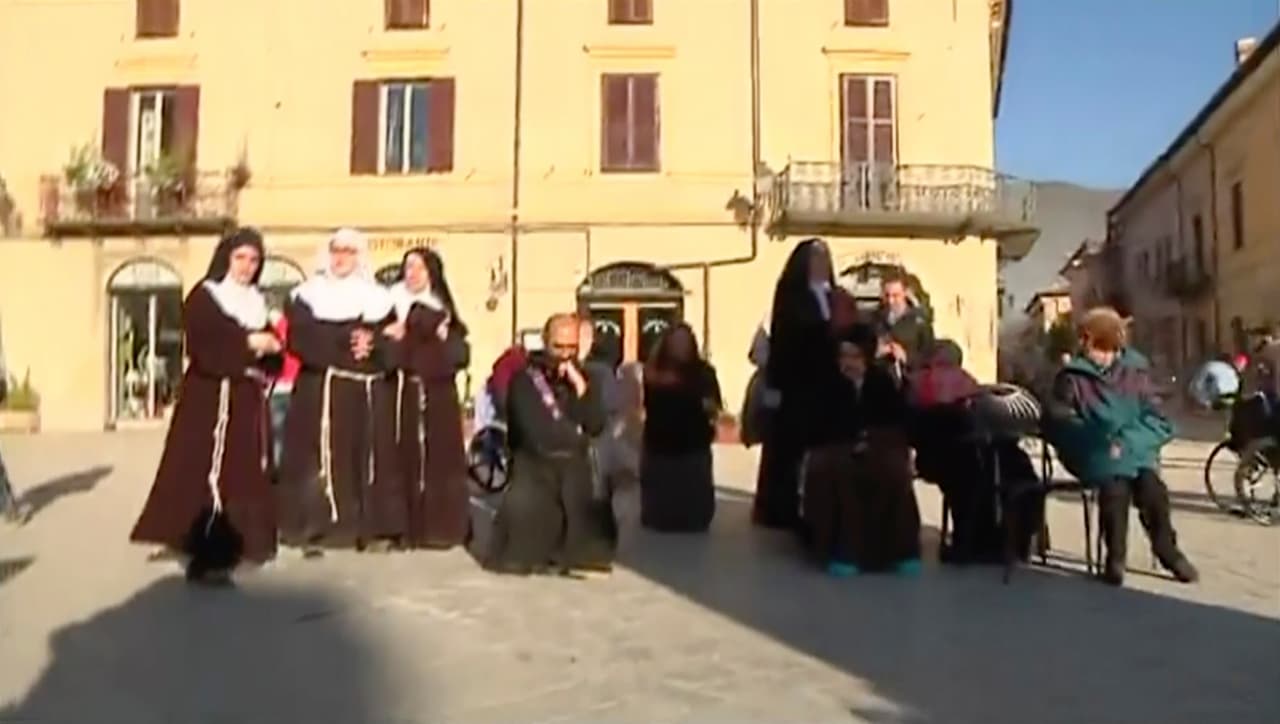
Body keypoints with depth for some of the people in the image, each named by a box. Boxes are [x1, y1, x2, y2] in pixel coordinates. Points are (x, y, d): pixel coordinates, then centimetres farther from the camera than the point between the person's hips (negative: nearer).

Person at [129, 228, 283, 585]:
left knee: (243, 476, 7)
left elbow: (270, 350, 15)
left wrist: (270, 347, -7)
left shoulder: (257, 301, 17)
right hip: (211, 399, -7)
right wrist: (248, 343, -19)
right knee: (207, 475, -10)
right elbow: (203, 346, -15)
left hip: (249, 400, 7)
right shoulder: (204, 297, -2)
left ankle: (224, 550, 17)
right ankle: (204, 558, -6)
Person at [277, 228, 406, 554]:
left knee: (370, 457, 1)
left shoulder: (379, 299, 13)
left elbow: (395, 343, 2)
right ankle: (313, 529, -1)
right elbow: (301, 339, -9)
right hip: (321, 390, -2)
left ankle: (371, 527, 7)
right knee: (321, 459, -7)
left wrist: (374, 345, -19)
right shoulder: (309, 296, 7)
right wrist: (346, 341, -18)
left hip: (370, 394, 3)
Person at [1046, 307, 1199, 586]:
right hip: (1097, 454, -2)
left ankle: (1167, 550, -3)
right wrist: (1099, 441, -16)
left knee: (1152, 485, -26)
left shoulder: (1135, 371, 11)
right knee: (1115, 487, -31)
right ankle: (1115, 557, -14)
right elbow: (1057, 422, -3)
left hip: (1134, 450, 2)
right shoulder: (1072, 378, 3)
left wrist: (1130, 442, -11)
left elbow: (1155, 417, 8)